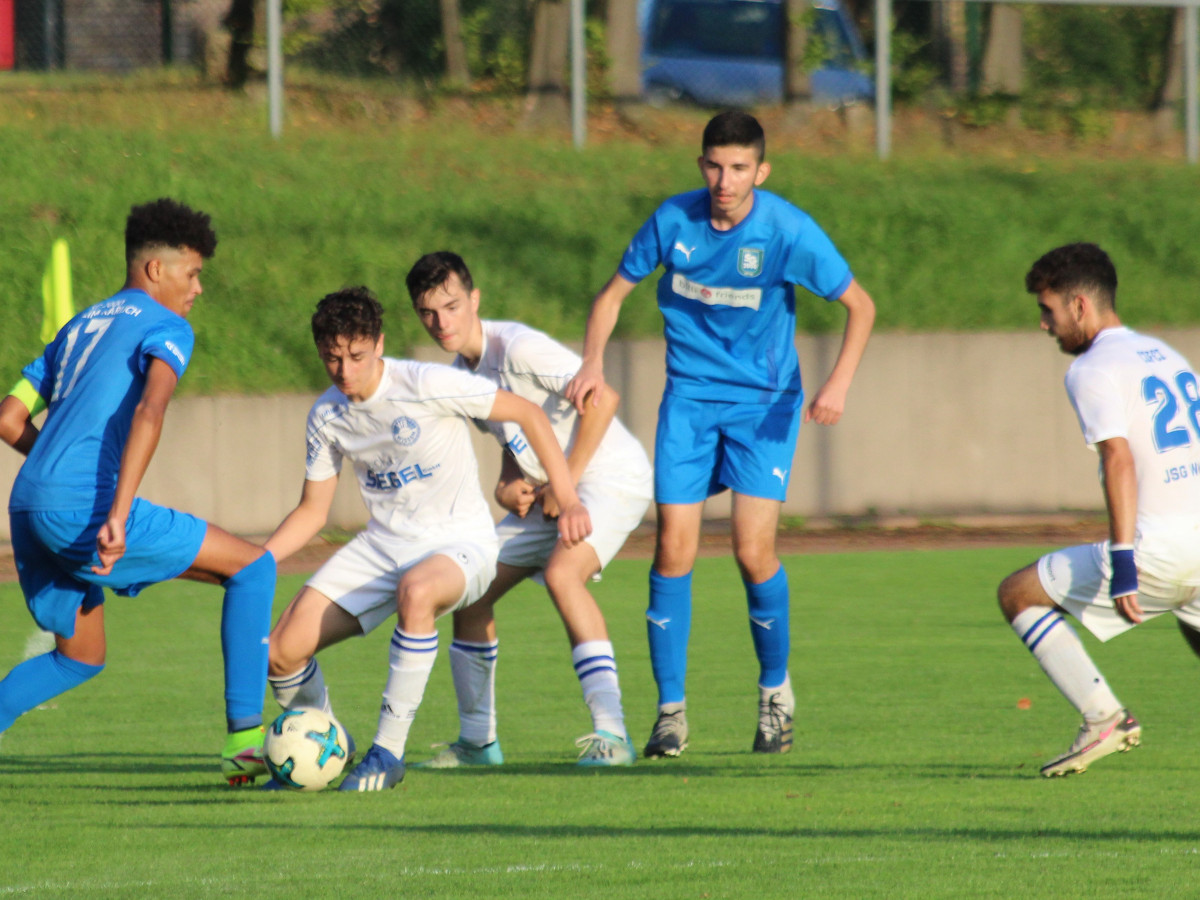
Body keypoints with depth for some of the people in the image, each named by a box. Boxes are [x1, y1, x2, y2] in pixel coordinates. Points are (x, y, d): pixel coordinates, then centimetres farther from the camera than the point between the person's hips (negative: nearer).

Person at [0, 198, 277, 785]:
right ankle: (244, 737, -5)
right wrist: (117, 515, -28)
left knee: (81, 658, 24)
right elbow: (149, 411, -19)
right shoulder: (166, 328, 1)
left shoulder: (80, 327, 25)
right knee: (252, 566, 1)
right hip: (84, 507, -8)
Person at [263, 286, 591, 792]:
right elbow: (312, 512, 12)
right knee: (283, 650, -10)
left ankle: (388, 751, -29)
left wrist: (568, 499, -13)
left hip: (458, 542, -6)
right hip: (382, 547, 6)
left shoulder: (425, 385, -17)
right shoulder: (326, 417, 1)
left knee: (416, 592, -43)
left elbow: (527, 414, -8)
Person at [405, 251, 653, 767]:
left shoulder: (518, 348, -21)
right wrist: (506, 488, -3)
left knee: (562, 572, -33)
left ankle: (612, 734, -36)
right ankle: (477, 741, 20)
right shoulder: (463, 371, 7)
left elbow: (603, 398, -25)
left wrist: (566, 484, -20)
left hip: (610, 474, -9)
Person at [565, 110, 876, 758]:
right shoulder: (674, 220, -8)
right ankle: (671, 711, 4)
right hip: (689, 399, 2)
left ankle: (775, 692, 13)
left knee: (754, 551, -12)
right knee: (673, 550, -6)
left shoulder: (788, 232, -15)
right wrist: (592, 365, -8)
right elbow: (614, 291, 7)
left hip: (765, 401, -2)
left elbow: (859, 305, -6)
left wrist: (839, 382, -20)